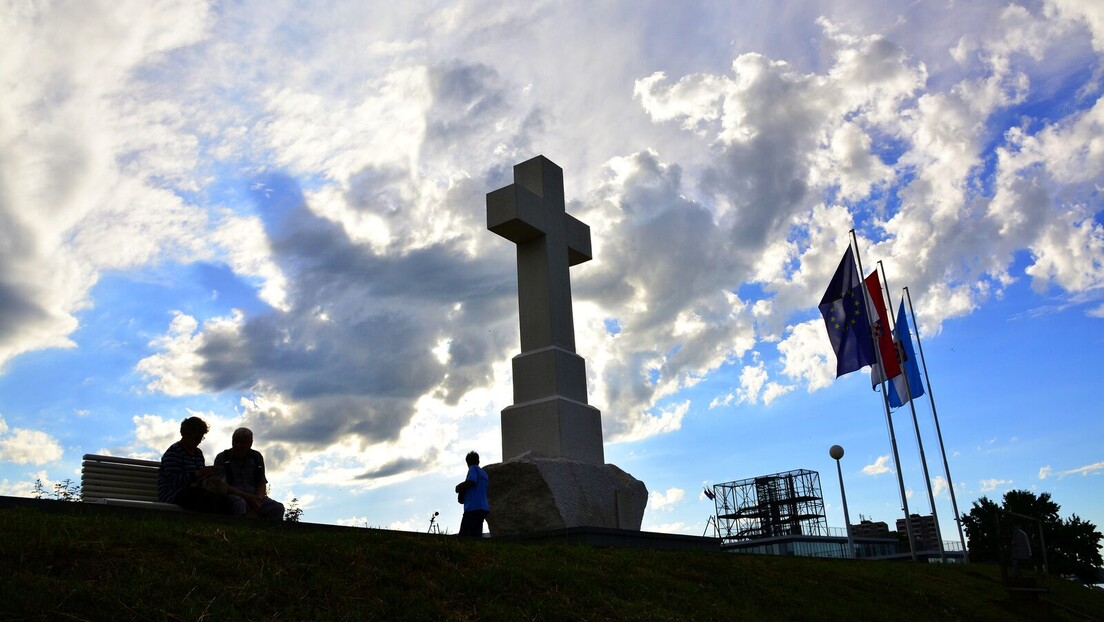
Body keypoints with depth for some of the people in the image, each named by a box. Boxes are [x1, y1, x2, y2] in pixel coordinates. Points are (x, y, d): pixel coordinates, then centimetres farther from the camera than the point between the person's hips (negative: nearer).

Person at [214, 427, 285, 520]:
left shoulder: (257, 457, 16)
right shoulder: (222, 457, 6)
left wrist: (258, 499, -9)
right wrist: (248, 497, -14)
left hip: (255, 497, 3)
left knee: (278, 508, -25)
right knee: (239, 504, -40)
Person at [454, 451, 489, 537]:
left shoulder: (473, 468, 1)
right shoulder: (484, 473, 24)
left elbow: (471, 481, -17)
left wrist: (459, 487, 0)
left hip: (473, 507, -8)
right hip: (484, 508, 8)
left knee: (464, 534, -12)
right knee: (477, 536, 7)